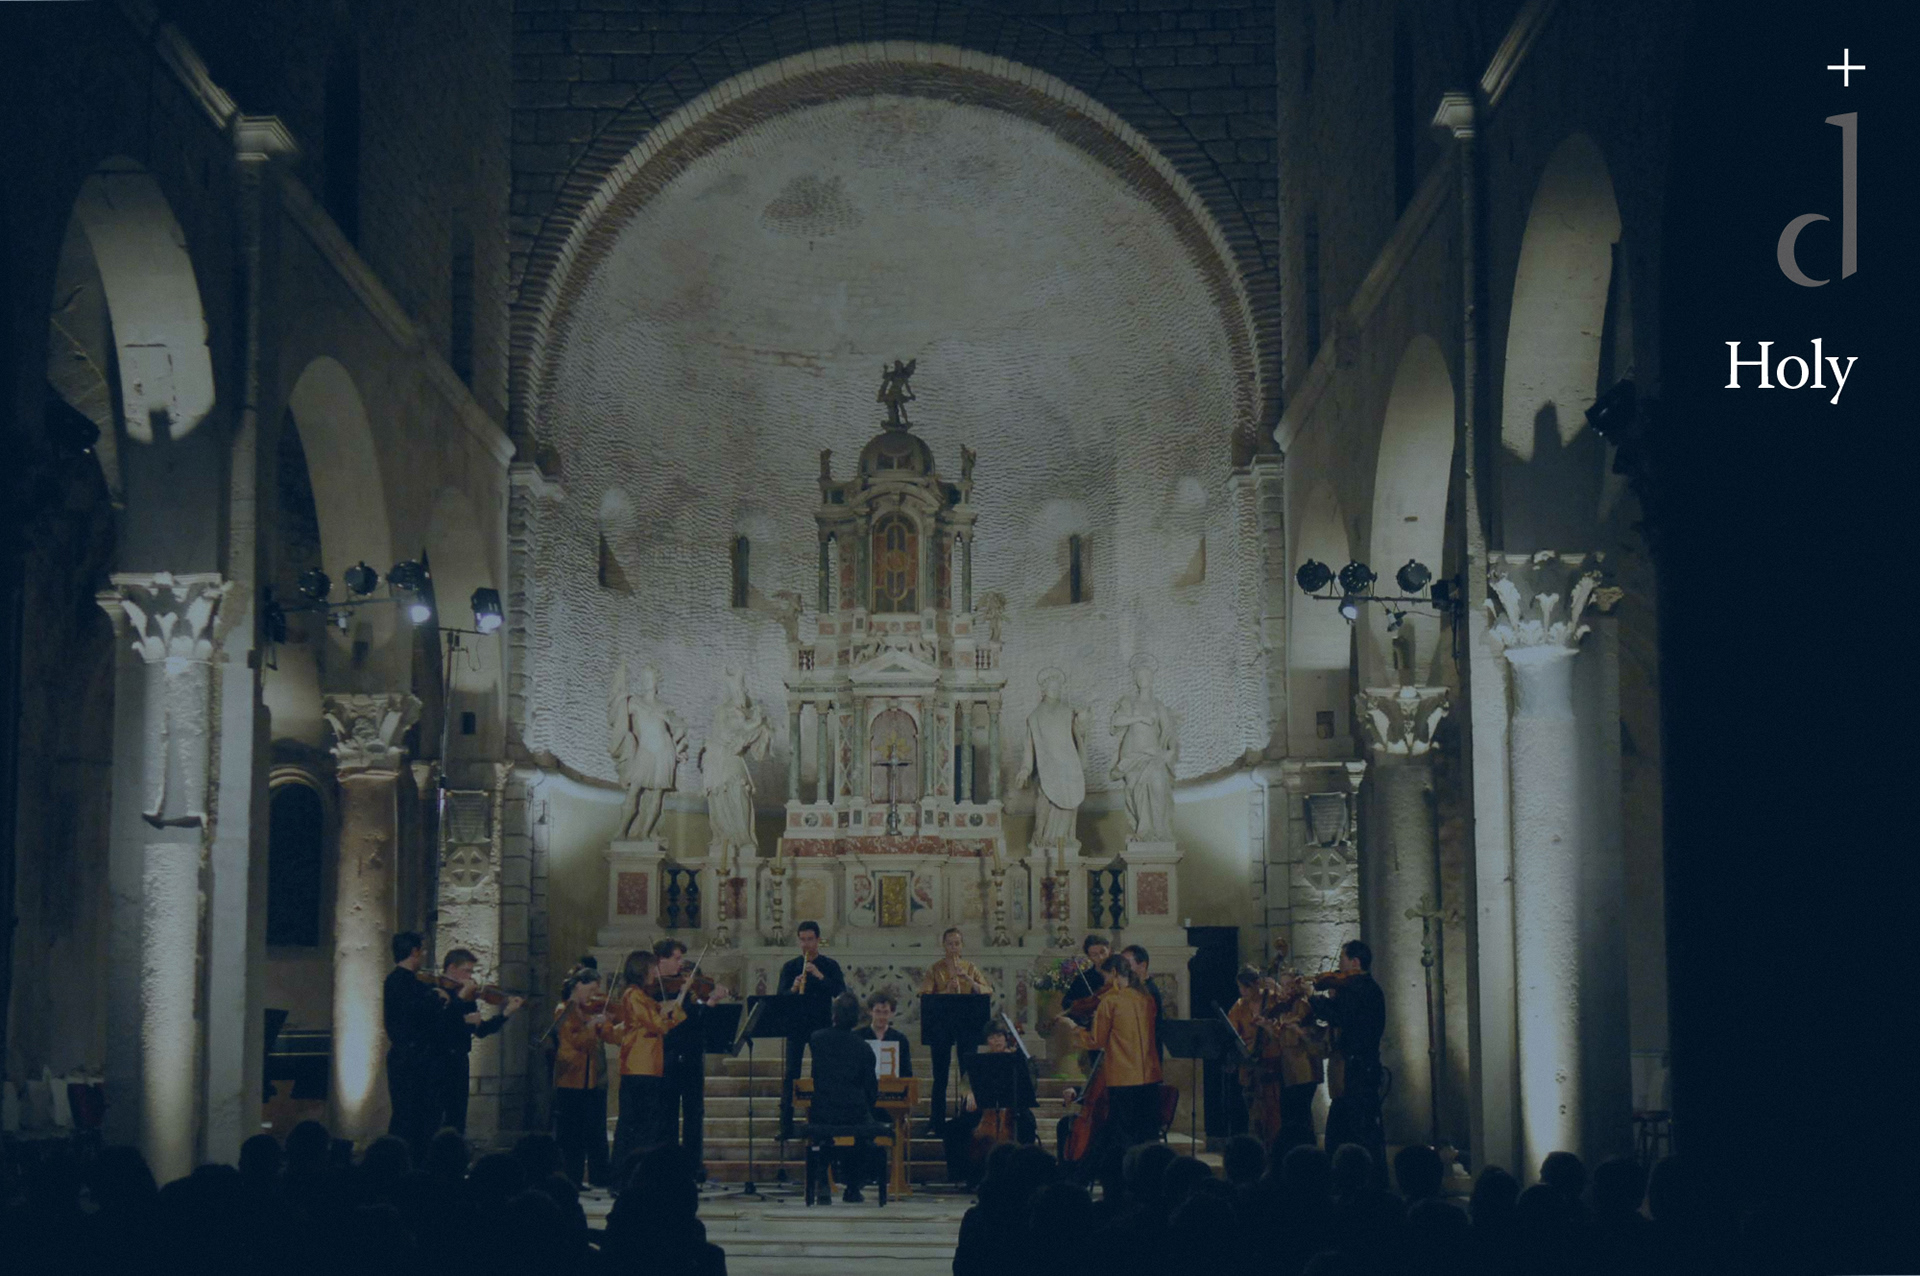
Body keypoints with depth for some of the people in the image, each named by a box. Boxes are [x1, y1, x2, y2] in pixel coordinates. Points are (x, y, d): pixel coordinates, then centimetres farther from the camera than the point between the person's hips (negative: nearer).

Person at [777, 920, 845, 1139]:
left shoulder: (829, 965, 6)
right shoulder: (790, 966, 8)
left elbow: (840, 992, -7)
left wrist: (820, 976, -19)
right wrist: (793, 988, -19)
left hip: (822, 1024, 0)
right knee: (790, 1074, -5)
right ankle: (786, 1125, -4)